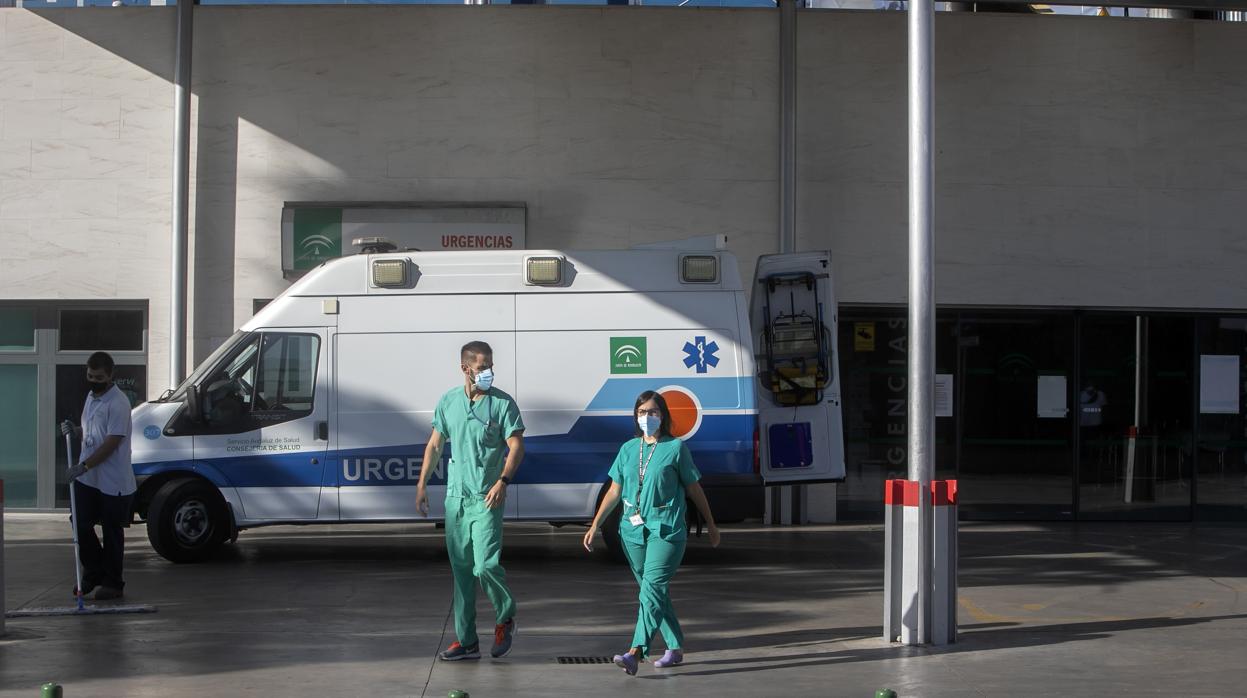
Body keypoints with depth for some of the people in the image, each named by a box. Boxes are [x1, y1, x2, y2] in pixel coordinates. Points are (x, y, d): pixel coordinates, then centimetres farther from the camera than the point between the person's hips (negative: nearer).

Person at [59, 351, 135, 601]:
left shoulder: (118, 403, -17)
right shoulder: (91, 396, 11)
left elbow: (112, 442, -22)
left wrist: (84, 465, -26)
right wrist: (73, 430, 2)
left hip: (113, 482, -8)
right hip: (86, 478, 8)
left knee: (112, 532, 2)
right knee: (81, 525, 8)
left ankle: (112, 583, 12)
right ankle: (93, 572, 25)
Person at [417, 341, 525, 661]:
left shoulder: (503, 403, -4)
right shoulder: (448, 402, 9)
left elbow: (516, 446, -7)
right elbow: (435, 445, 16)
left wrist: (503, 481, -22)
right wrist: (422, 484, 11)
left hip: (486, 499, -4)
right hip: (455, 497, 4)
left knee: (485, 566, -14)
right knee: (461, 569, 8)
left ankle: (506, 619, 14)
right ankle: (466, 640, 15)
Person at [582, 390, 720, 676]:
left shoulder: (675, 448, -1)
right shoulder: (628, 449, 11)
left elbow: (694, 489, 6)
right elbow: (614, 491, 15)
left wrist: (711, 525, 12)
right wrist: (594, 526, 10)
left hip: (666, 529, -6)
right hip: (633, 529, 6)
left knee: (652, 589, -17)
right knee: (654, 592, 12)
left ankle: (635, 653, -28)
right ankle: (675, 649, 25)